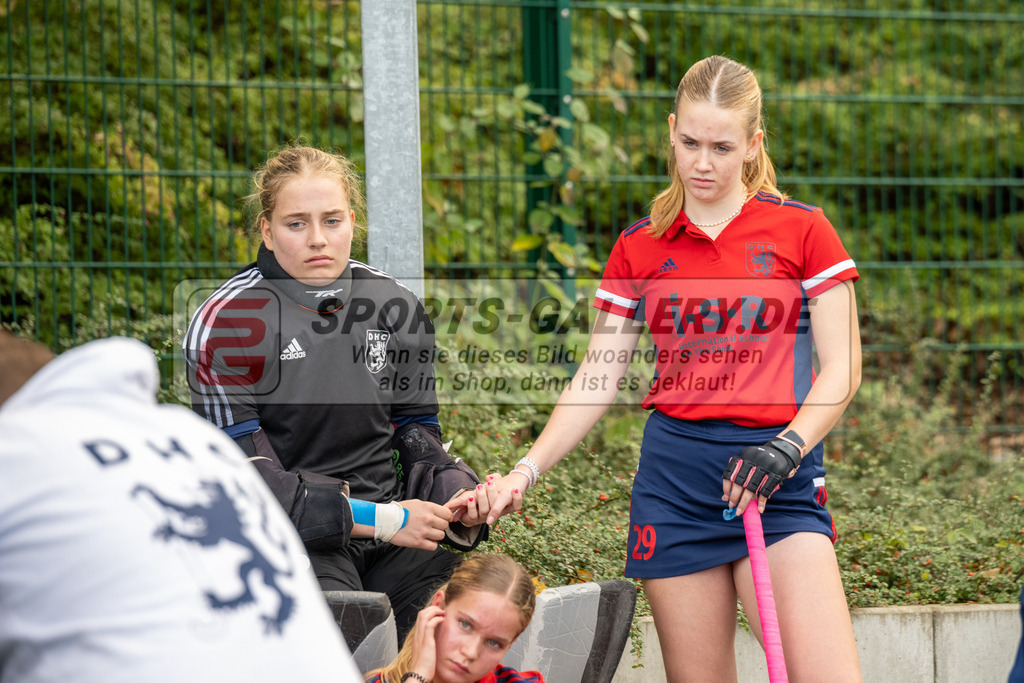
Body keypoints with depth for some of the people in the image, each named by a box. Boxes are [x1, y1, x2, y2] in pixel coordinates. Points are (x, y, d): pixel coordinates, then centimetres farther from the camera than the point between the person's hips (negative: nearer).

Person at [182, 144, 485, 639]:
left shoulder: (396, 307, 10)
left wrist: (456, 498, -5)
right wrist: (380, 520, -17)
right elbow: (246, 472, -11)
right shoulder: (225, 323, -6)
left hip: (390, 516, 4)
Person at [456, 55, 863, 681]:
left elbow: (841, 369, 2)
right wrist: (525, 471, 1)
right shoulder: (639, 247, 12)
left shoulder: (803, 230, 4)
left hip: (777, 482, -2)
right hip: (673, 471, 2)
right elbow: (597, 377, 13)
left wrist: (786, 448, -13)